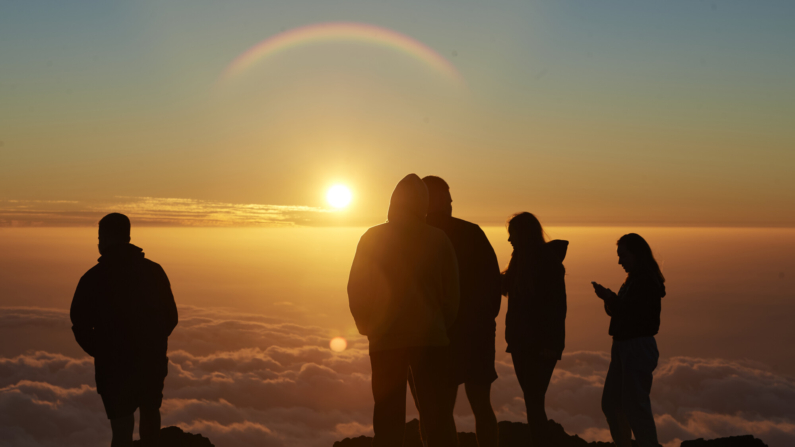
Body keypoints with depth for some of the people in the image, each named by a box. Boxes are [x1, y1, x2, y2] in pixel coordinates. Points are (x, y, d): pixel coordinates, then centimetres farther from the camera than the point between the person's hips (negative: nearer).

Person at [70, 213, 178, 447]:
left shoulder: (93, 278, -12)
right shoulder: (154, 271, -3)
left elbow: (80, 326, -11)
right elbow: (171, 317, 0)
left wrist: (101, 352, 7)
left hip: (115, 366, -3)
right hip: (153, 361, 3)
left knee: (122, 426, 7)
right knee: (150, 410, 26)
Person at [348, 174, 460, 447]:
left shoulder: (373, 239, -3)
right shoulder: (438, 239, -2)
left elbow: (356, 290, -2)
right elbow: (452, 292, 2)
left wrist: (367, 326, 14)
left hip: (386, 341, 0)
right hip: (430, 339, 1)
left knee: (389, 422, 5)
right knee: (437, 418, 9)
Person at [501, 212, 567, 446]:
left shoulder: (549, 261, -11)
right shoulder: (521, 262, 12)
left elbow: (557, 306, -15)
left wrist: (551, 345, -19)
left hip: (540, 344, -8)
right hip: (522, 341, 8)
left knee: (534, 400, -8)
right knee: (532, 400, 9)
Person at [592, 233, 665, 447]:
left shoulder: (647, 281, -15)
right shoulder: (634, 279, 14)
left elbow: (635, 315, -23)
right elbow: (620, 312, 17)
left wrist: (611, 299, -17)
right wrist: (610, 299, -1)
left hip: (638, 348, -10)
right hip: (623, 346, 10)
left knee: (634, 405, -6)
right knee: (610, 403, 14)